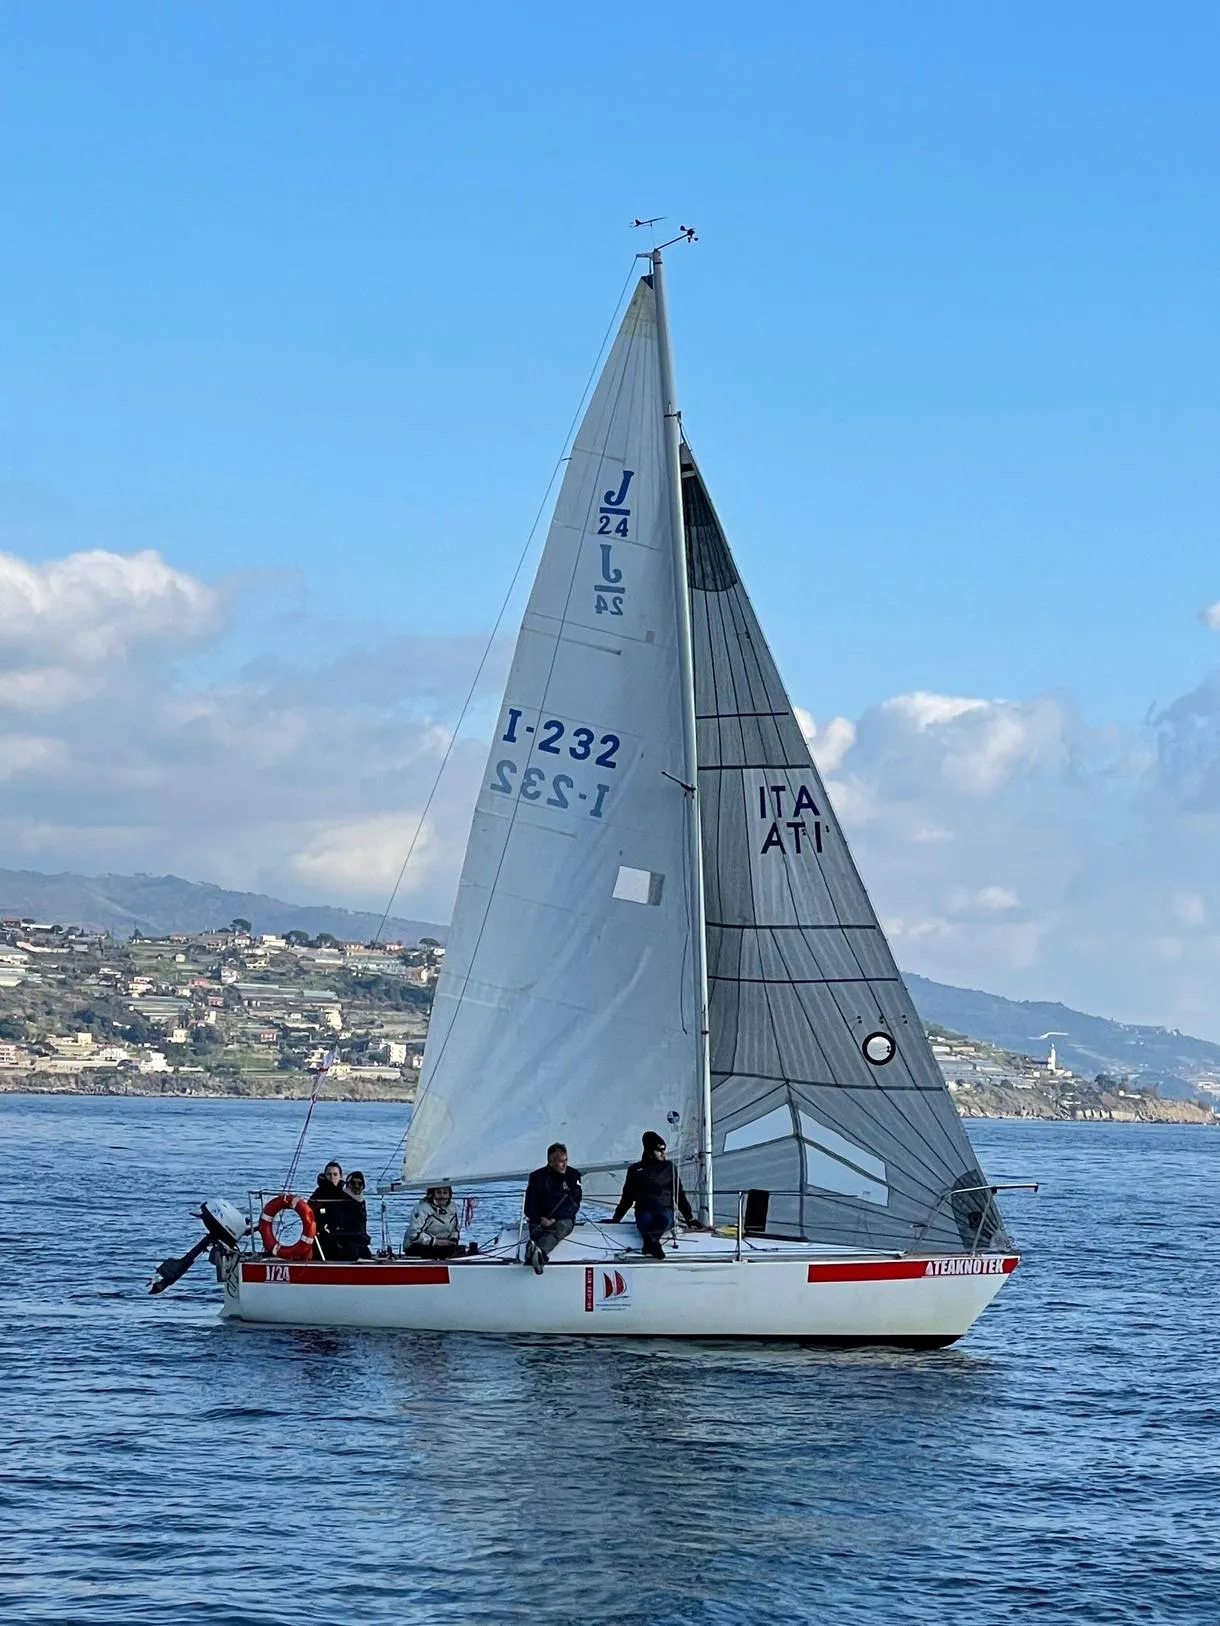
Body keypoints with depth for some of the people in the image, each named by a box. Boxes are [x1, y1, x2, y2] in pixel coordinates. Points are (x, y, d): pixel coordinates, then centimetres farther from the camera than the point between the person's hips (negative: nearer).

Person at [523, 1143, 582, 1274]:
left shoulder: (573, 1175, 10)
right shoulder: (537, 1177, 11)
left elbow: (574, 1204, 3)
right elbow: (529, 1205, 9)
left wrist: (555, 1219, -10)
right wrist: (541, 1219, -11)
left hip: (563, 1219, -1)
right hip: (539, 1220, 1)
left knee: (560, 1227, -38)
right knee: (536, 1232, -36)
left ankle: (540, 1251, -69)